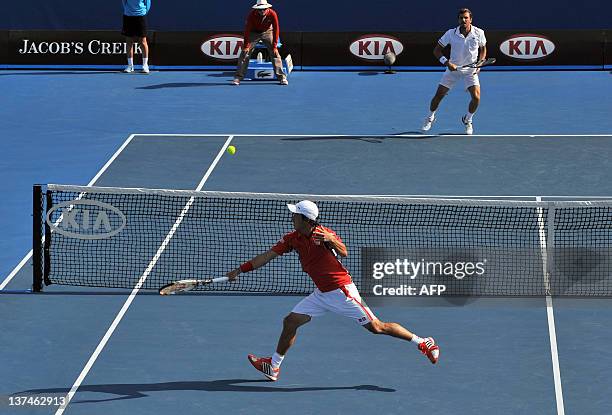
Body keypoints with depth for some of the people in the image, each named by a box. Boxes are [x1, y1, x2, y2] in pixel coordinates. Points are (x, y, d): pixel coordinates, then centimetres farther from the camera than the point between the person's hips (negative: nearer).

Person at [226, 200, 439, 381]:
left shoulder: (323, 233, -16)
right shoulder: (293, 238, 3)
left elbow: (344, 253, -26)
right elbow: (268, 256, 8)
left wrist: (331, 240, -45)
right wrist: (241, 270, 8)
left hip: (341, 290, -7)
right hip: (322, 294, 7)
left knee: (376, 327, -7)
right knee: (290, 322, 3)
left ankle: (424, 343, 2)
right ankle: (273, 366, 16)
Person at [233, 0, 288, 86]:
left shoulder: (272, 14, -26)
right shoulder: (252, 14, -27)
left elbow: (276, 30, -19)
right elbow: (247, 30, -21)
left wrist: (275, 47, -22)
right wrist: (246, 46, -25)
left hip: (267, 32, 0)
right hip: (254, 33, 0)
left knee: (275, 54, -9)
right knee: (244, 54, -9)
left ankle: (281, 77, -2)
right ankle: (238, 77, -2)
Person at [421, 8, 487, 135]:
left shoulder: (479, 33, -12)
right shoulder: (451, 33, -16)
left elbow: (483, 49, 7)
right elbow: (437, 50, -8)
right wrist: (447, 63, -22)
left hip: (470, 71, 0)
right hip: (453, 68, 0)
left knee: (476, 97, -16)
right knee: (438, 96, 0)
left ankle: (468, 120, 14)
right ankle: (430, 118, 29)